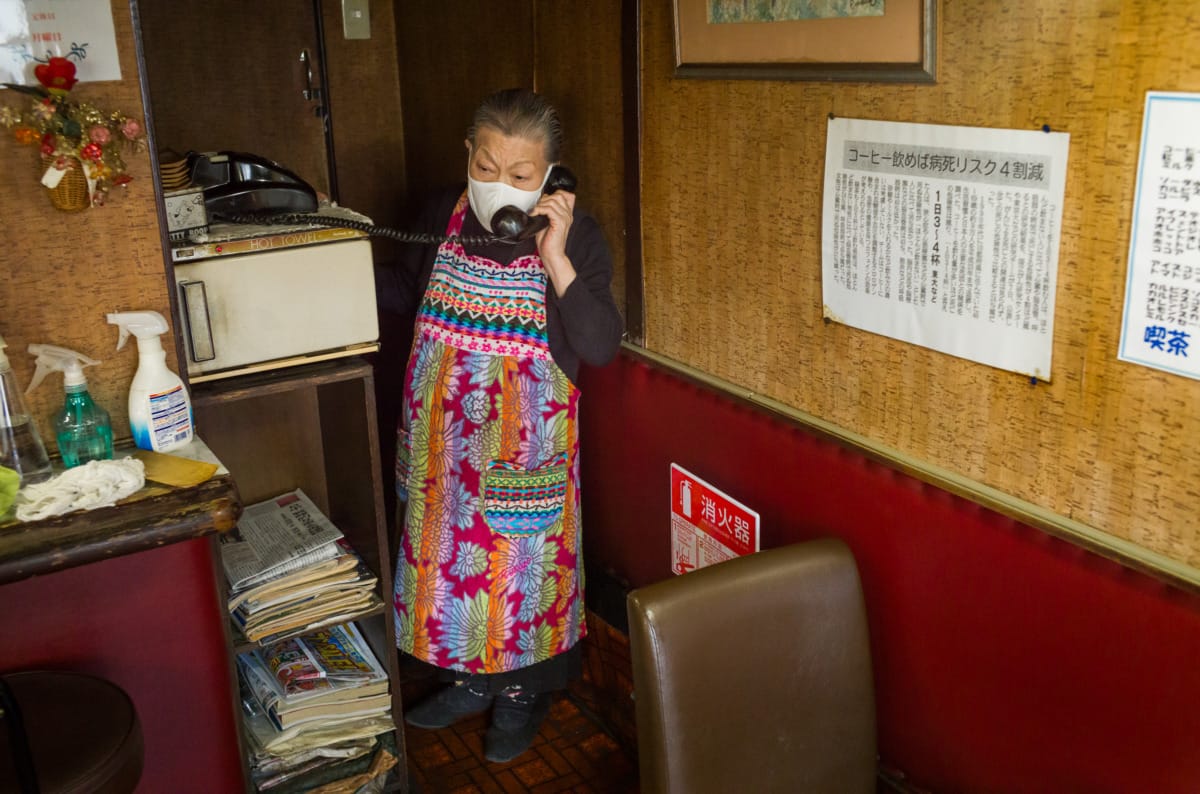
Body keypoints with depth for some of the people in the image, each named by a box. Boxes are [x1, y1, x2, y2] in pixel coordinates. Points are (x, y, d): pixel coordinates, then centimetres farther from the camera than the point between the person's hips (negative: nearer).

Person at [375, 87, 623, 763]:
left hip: (525, 441, -4)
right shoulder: (445, 215, -2)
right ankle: (471, 678, 42)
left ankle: (523, 689, 36)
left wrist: (555, 257, -31)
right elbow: (404, 293, 16)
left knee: (519, 559, 11)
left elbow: (602, 347, -24)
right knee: (449, 548, 18)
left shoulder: (575, 234, -15)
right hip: (444, 432, 5)